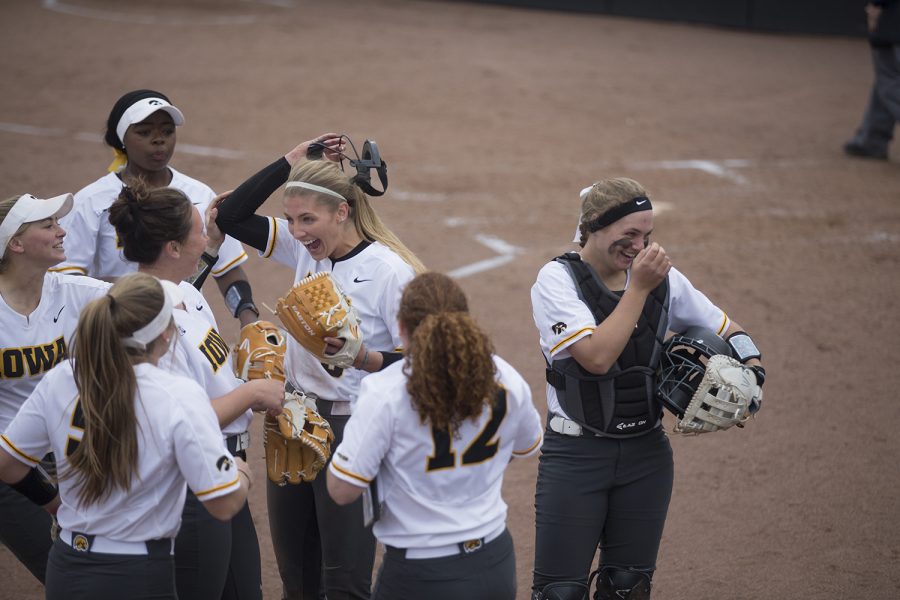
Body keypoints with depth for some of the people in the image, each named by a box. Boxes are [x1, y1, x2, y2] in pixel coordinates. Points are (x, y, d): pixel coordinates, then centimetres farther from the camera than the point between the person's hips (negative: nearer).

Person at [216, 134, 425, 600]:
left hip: (352, 428, -7)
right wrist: (290, 162, -1)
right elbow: (230, 217, 2)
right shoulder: (304, 250, 3)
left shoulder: (390, 271, -16)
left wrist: (360, 358, -31)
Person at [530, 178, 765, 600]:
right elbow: (598, 357, -24)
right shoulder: (558, 280, -10)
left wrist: (749, 370, -7)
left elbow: (729, 331, 14)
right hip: (576, 454, -4)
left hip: (646, 453, 4)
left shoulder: (662, 278, 3)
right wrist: (639, 287, -19)